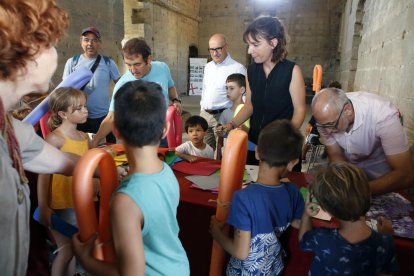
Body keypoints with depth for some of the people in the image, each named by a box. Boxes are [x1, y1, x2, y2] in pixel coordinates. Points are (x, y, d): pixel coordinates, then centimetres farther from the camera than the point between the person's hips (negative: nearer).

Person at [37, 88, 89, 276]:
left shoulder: (84, 137, 6)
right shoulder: (55, 138, -15)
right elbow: (44, 174, -15)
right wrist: (43, 207, -16)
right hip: (63, 206, -6)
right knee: (66, 249, 7)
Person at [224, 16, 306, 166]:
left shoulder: (292, 70, -13)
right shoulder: (251, 70, 1)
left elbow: (299, 110, -11)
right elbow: (249, 105, 8)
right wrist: (231, 125, -7)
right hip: (254, 142, 4)